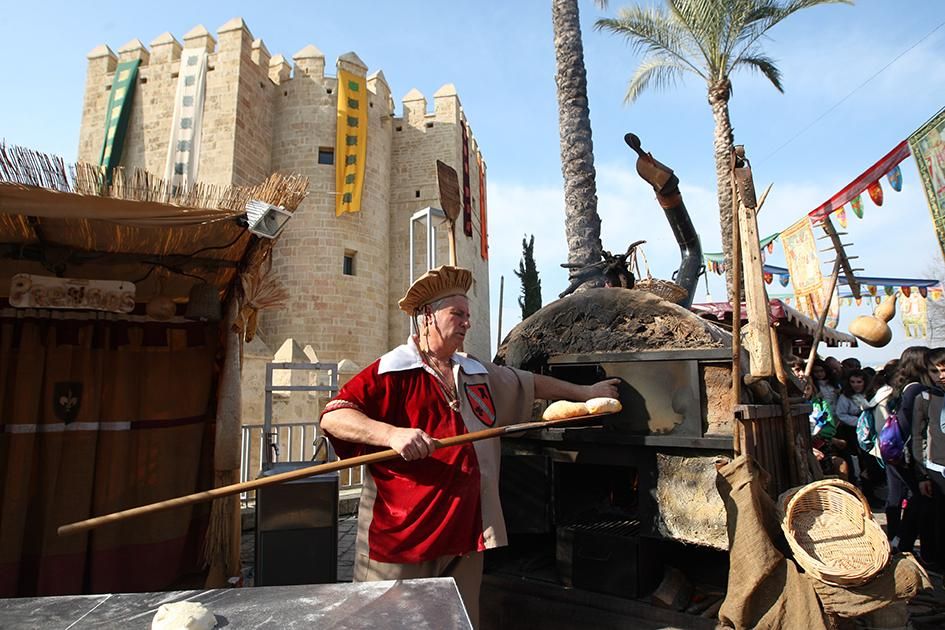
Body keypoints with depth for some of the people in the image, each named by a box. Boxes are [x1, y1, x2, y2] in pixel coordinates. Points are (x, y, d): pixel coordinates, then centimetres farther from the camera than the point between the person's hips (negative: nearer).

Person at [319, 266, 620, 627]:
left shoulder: (479, 374, 13)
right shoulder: (392, 372, -10)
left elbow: (531, 384, 26)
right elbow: (332, 417, -18)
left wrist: (583, 392, 29)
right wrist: (392, 434, -31)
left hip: (466, 533, 6)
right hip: (400, 534, -6)